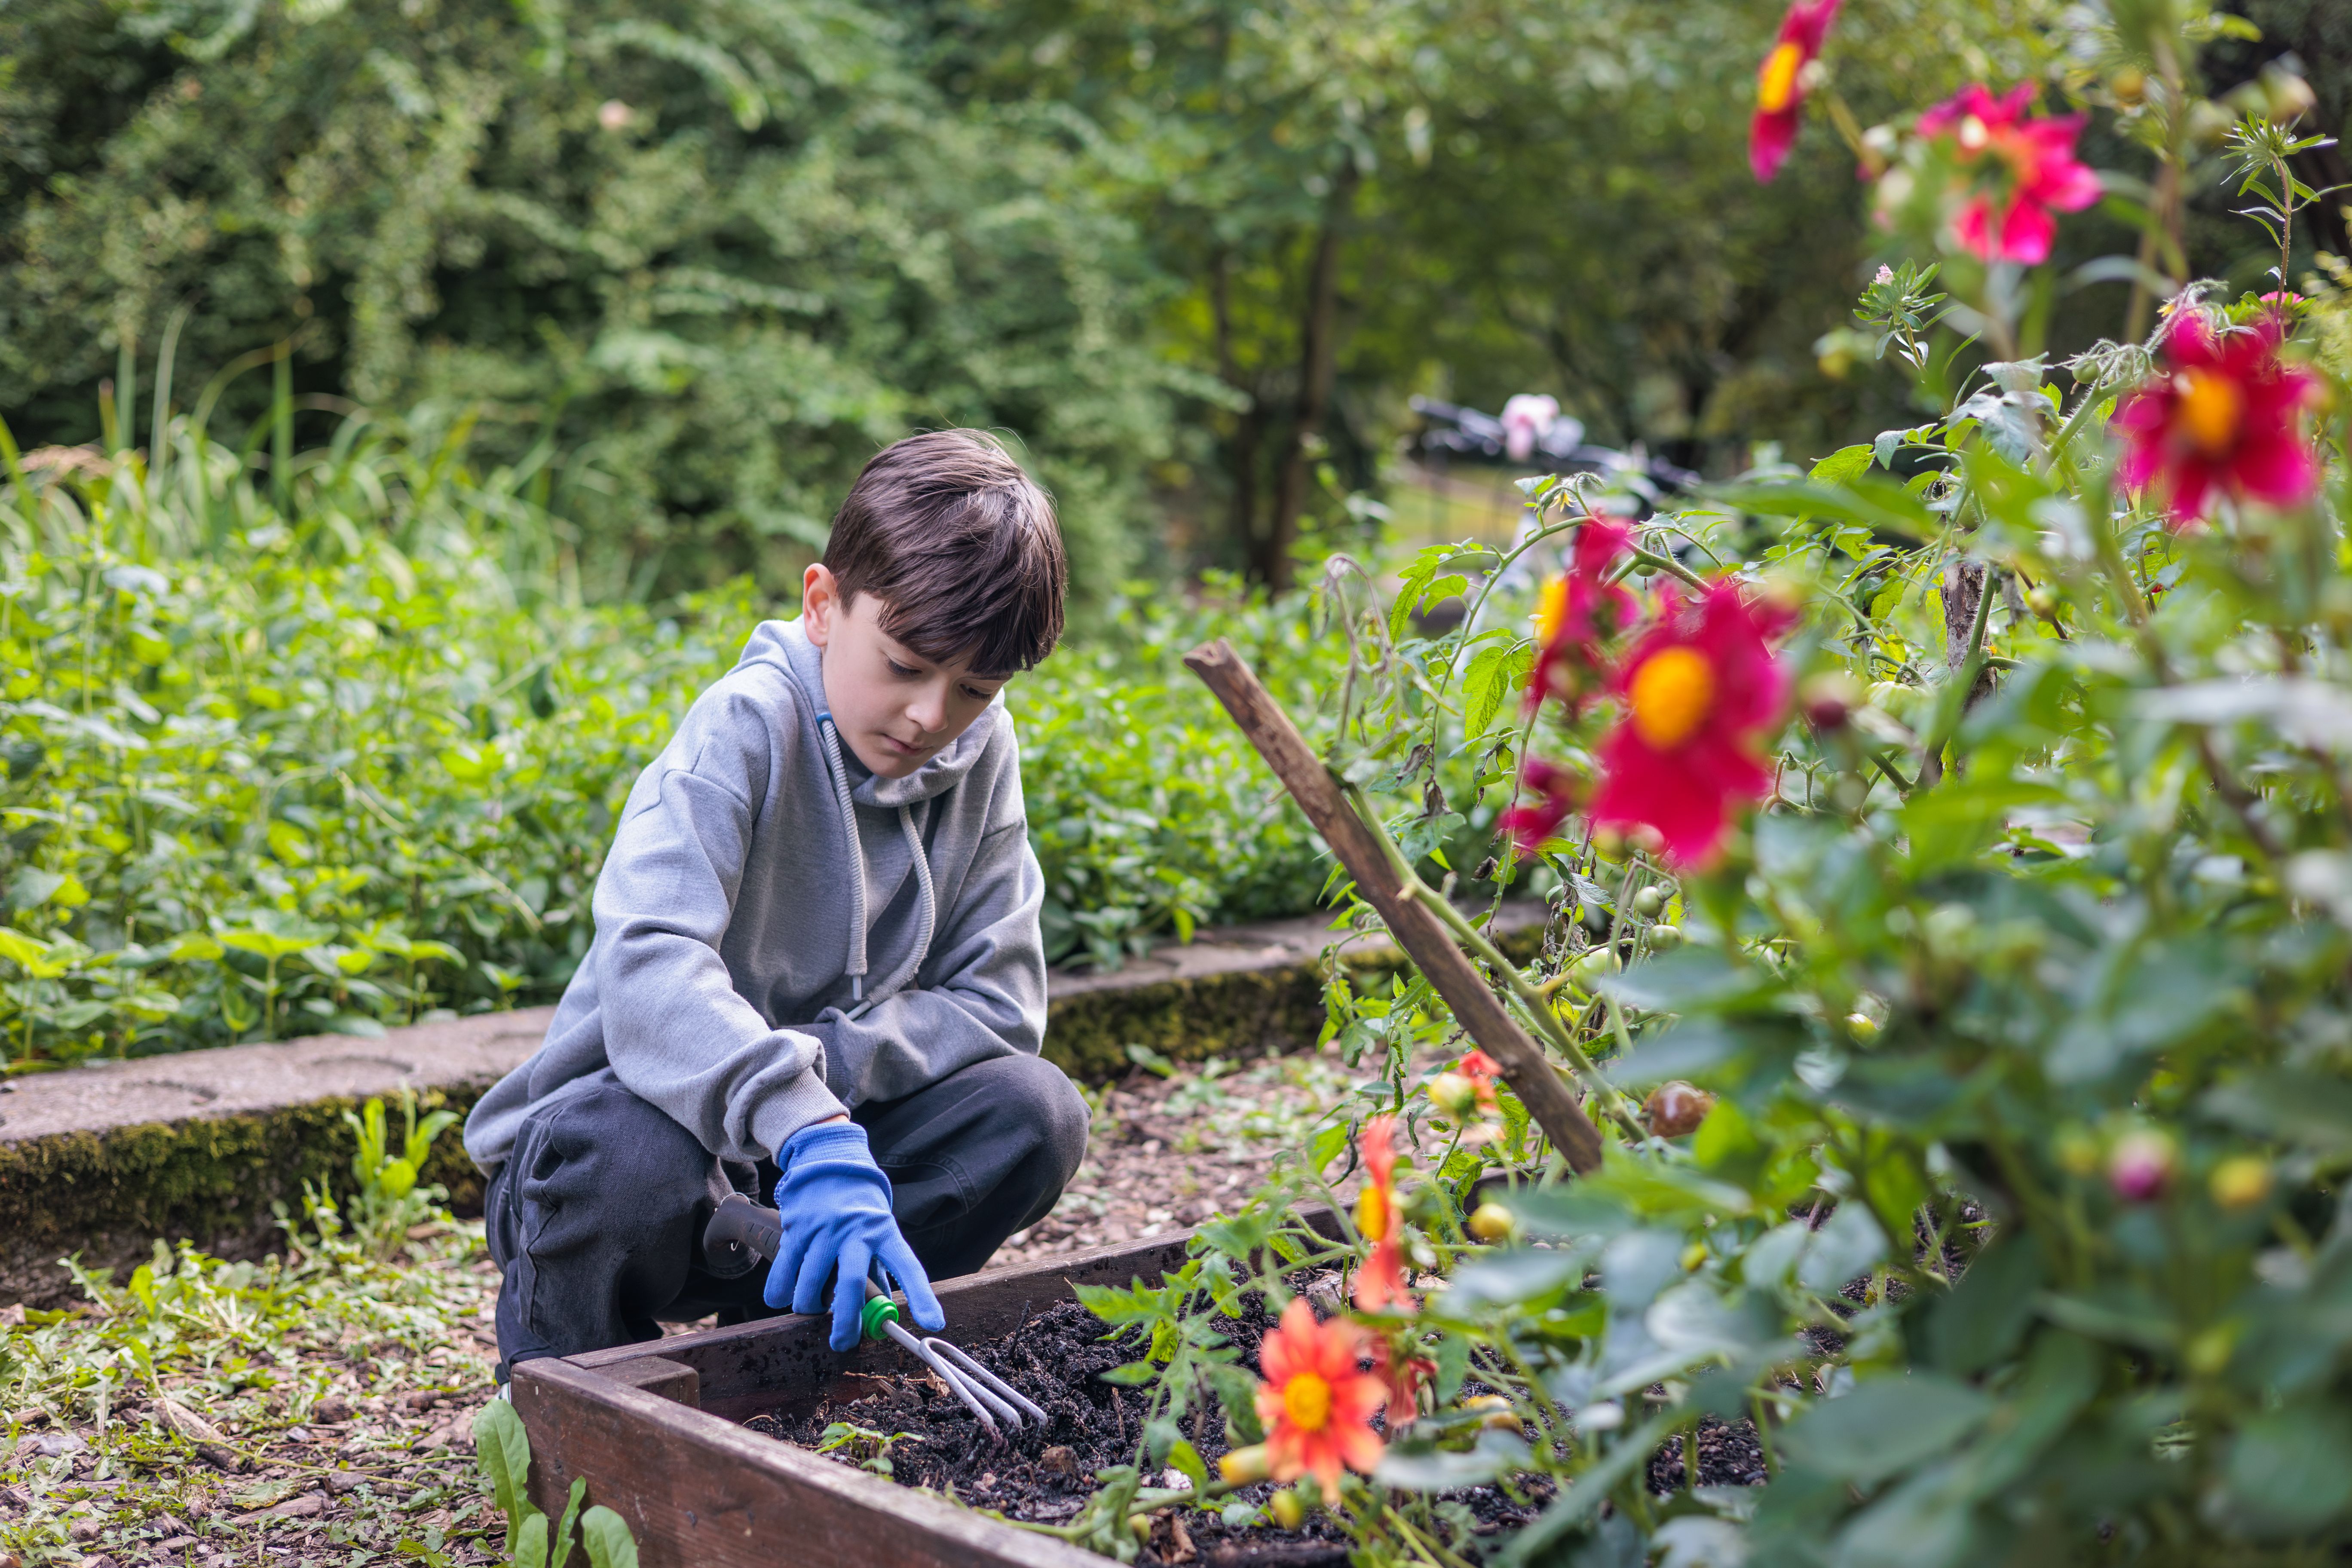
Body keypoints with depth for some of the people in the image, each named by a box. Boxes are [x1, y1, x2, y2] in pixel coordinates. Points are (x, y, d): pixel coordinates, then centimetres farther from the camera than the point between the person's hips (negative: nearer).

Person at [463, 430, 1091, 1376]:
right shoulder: (749, 725, -20)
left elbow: (1000, 1003, -5)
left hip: (823, 1117, 5)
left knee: (1036, 1112, -17)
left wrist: (823, 1060, -22)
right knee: (626, 1159, -39)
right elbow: (646, 963, -37)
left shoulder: (981, 756, -2)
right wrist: (808, 1128, -50)